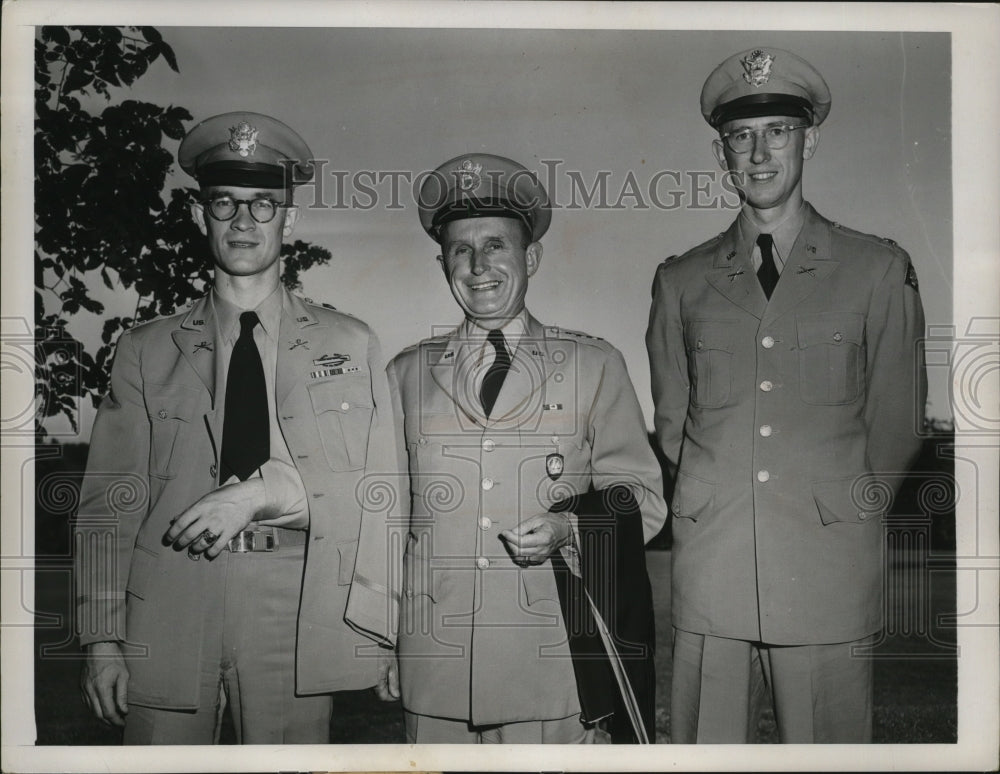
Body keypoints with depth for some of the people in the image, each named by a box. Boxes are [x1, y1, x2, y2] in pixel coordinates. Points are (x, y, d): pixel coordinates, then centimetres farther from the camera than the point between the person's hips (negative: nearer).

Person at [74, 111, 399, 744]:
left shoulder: (351, 345, 9)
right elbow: (109, 503, 6)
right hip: (169, 615, 1)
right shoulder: (146, 350, 10)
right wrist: (104, 640, -2)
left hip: (298, 626, 0)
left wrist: (266, 491, -12)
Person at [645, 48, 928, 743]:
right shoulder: (681, 281, 10)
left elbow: (897, 424, 9)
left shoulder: (880, 270, 5)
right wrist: (714, 504, 9)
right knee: (705, 747, 6)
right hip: (708, 573, 2)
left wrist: (847, 515, 8)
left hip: (831, 573, -1)